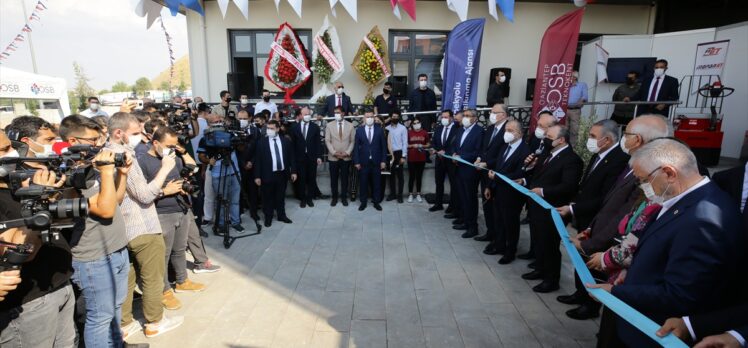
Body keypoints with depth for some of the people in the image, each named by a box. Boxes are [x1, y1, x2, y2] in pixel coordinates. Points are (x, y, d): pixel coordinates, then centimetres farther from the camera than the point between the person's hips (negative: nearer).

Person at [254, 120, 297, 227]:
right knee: (268, 197, 9)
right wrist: (257, 176, -8)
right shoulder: (261, 142, -4)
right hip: (268, 174, -2)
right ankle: (268, 217, 23)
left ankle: (281, 215, 30)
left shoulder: (286, 141, 3)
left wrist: (293, 171, 1)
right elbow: (257, 160, -4)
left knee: (281, 196, 15)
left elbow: (291, 157, 6)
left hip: (282, 174, 2)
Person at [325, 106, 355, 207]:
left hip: (346, 157, 0)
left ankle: (344, 197, 19)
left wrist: (347, 152, -11)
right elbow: (327, 141, -2)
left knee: (344, 178, 8)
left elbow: (352, 141, 1)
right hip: (333, 157, 0)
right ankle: (334, 197, 20)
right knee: (333, 179, 7)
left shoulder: (350, 125, 3)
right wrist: (334, 152, -12)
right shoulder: (329, 125, 2)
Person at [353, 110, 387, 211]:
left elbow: (383, 146, 2)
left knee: (377, 183, 8)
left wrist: (383, 160, -2)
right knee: (363, 183, 7)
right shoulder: (359, 130, 1)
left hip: (376, 161, 0)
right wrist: (356, 161, -4)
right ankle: (363, 202, 20)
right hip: (363, 162, 0)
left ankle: (376, 202, 21)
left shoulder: (379, 129, 2)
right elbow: (356, 147, 1)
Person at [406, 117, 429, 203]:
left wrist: (423, 146, -9)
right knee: (411, 176, 2)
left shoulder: (425, 133, 3)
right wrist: (413, 145, -14)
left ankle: (418, 194, 18)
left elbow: (428, 145, 10)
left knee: (419, 176, 9)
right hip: (411, 158, -2)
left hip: (421, 158, 2)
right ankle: (410, 194, 11)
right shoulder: (409, 133, -2)